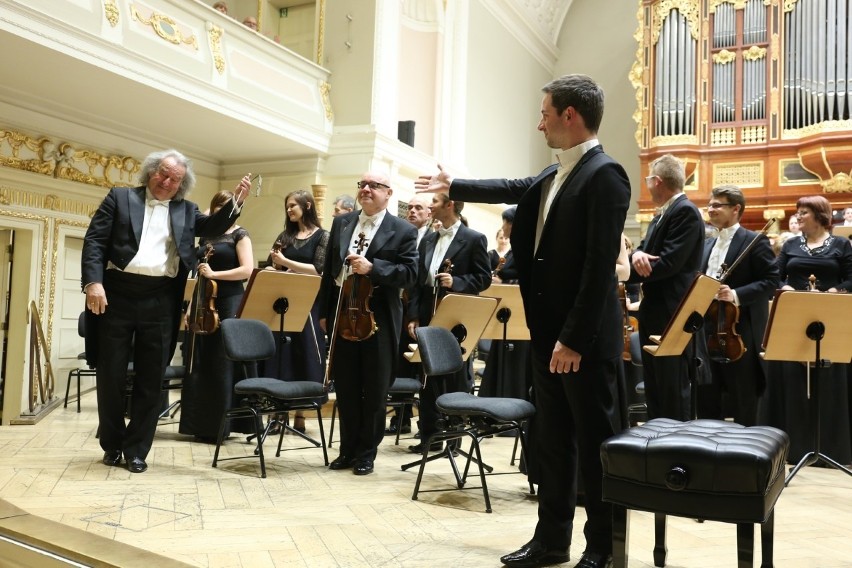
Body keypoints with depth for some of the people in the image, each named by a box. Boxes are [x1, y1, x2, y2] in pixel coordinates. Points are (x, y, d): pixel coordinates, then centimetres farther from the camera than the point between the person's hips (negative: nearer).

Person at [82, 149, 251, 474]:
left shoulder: (186, 210, 14)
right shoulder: (120, 197, 7)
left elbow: (213, 228, 2)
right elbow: (94, 240, 0)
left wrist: (236, 202, -13)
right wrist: (93, 282, -13)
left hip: (160, 301, 2)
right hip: (117, 294, -1)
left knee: (150, 378, 5)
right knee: (111, 374, 8)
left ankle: (136, 449, 16)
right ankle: (112, 444, 24)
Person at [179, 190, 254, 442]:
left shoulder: (239, 235, 0)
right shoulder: (206, 236, 16)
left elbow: (247, 270, -12)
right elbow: (200, 274, 19)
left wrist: (214, 274, -15)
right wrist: (191, 305, 11)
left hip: (228, 304, -6)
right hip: (203, 303, 6)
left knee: (222, 365, -4)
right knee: (199, 364, 4)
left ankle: (220, 426, 4)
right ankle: (201, 424, 12)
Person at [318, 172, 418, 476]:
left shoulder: (403, 231, -1)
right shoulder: (341, 223, 11)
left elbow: (409, 273, -11)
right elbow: (329, 269, 12)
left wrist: (371, 267, -23)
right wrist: (324, 312, 8)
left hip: (378, 319, -4)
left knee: (374, 390, 6)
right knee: (345, 388, 11)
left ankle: (366, 453, 20)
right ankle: (347, 449, 24)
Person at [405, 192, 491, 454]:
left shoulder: (474, 239, -4)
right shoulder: (428, 240, 13)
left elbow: (484, 279, -7)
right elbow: (418, 280, 10)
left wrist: (456, 282, -22)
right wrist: (414, 316, 2)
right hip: (428, 318, 6)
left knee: (457, 380, 4)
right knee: (428, 379, 9)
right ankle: (430, 436, 18)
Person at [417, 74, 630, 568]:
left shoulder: (604, 174, -15)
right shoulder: (554, 176, 13)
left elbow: (600, 266, -21)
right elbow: (512, 189, 33)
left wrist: (574, 339, -22)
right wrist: (453, 185, 43)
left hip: (584, 339, -9)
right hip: (547, 333, 9)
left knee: (597, 444, 3)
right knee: (552, 440, 16)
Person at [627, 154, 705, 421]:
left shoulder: (686, 211, -13)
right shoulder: (662, 215, 18)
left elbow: (669, 263, -22)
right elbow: (645, 249, 11)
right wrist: (637, 254, -13)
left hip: (672, 316, -10)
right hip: (653, 314, 10)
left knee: (674, 394, -4)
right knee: (655, 392, 16)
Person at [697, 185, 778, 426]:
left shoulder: (755, 241, -5)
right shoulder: (707, 245, 18)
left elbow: (771, 281, -12)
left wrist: (736, 295, -24)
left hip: (740, 336, -7)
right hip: (708, 334, 7)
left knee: (743, 410, 3)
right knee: (706, 404, 13)